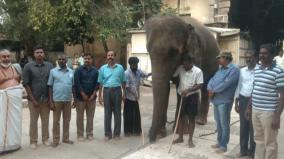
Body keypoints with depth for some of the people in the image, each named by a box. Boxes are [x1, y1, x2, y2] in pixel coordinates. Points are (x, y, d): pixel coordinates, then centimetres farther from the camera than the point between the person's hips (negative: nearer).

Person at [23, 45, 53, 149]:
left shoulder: (49, 66, 3)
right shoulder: (28, 66, -3)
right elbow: (25, 84, -5)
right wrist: (33, 99, -9)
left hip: (46, 99, 2)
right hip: (33, 99, -2)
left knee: (45, 120, 10)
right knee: (33, 121, 7)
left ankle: (45, 139, 23)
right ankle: (33, 141, 18)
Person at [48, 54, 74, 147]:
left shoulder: (71, 72, 7)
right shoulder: (53, 71, 0)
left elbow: (73, 86, 11)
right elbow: (50, 87, -1)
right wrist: (50, 101, -6)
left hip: (68, 100, 2)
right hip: (57, 100, -2)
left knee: (67, 120, 11)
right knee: (56, 120, 5)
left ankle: (66, 138, 23)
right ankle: (56, 140, 14)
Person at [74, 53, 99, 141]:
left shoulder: (95, 71, 7)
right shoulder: (79, 70, -2)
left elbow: (97, 84, 5)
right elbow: (77, 83, -9)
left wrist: (93, 94, -7)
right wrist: (83, 95, -12)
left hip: (92, 97, 3)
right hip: (80, 97, -2)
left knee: (90, 116, 7)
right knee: (80, 117, 3)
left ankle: (90, 134, 17)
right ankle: (80, 134, 12)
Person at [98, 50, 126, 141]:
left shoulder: (120, 67, 6)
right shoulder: (103, 68, 6)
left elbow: (123, 81, 9)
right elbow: (100, 82, 7)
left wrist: (124, 93, 4)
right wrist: (99, 96, 3)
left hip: (117, 90, 0)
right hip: (107, 90, 0)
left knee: (117, 112, 5)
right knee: (107, 113, 4)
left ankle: (117, 133, 14)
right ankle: (107, 134, 11)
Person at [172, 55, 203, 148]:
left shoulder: (198, 71, -11)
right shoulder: (181, 69, 1)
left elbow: (199, 85, -14)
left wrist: (187, 90, -23)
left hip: (192, 97, -4)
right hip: (182, 96, 4)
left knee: (191, 118, 3)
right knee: (181, 116, 11)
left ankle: (190, 140, 12)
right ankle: (180, 137, 23)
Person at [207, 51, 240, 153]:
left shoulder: (234, 69, -12)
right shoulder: (220, 69, 16)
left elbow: (226, 83, -22)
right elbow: (212, 79, 11)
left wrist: (213, 91, -13)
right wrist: (209, 89, -9)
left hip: (224, 101, -9)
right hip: (216, 99, 9)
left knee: (224, 124, 0)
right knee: (218, 123, 17)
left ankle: (223, 146, 10)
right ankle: (219, 142, 30)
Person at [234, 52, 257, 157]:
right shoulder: (242, 71, 8)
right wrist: (236, 102, 9)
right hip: (243, 100, 4)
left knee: (253, 127, 5)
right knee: (243, 126, 12)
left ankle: (252, 150, 21)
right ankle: (243, 149, 24)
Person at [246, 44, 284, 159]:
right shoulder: (257, 69, 9)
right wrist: (249, 107, 16)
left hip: (269, 112, -7)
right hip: (255, 110, 7)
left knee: (270, 143, 6)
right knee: (259, 140, 19)